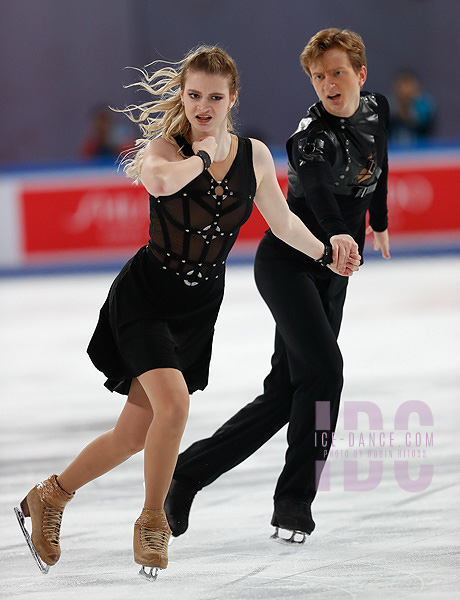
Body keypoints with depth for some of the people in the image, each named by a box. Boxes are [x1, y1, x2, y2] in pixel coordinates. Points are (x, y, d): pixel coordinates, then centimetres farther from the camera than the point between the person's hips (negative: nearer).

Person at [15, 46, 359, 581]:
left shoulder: (253, 156, 1)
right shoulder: (165, 148, -13)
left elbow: (282, 221, 15)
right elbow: (159, 181, -39)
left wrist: (325, 252, 4)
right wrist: (202, 157, -25)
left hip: (197, 312, 5)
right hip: (144, 296, -5)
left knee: (133, 436, 6)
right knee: (173, 403, -26)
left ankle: (48, 498, 28)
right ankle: (152, 525, -4)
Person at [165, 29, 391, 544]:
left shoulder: (376, 109, 4)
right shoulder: (311, 135, -20)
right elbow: (317, 187, -37)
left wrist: (378, 223, 34)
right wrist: (338, 234, -52)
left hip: (330, 274, 8)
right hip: (286, 263, -8)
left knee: (285, 394, 4)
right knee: (323, 371, -22)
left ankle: (188, 472, 12)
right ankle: (294, 501, -12)